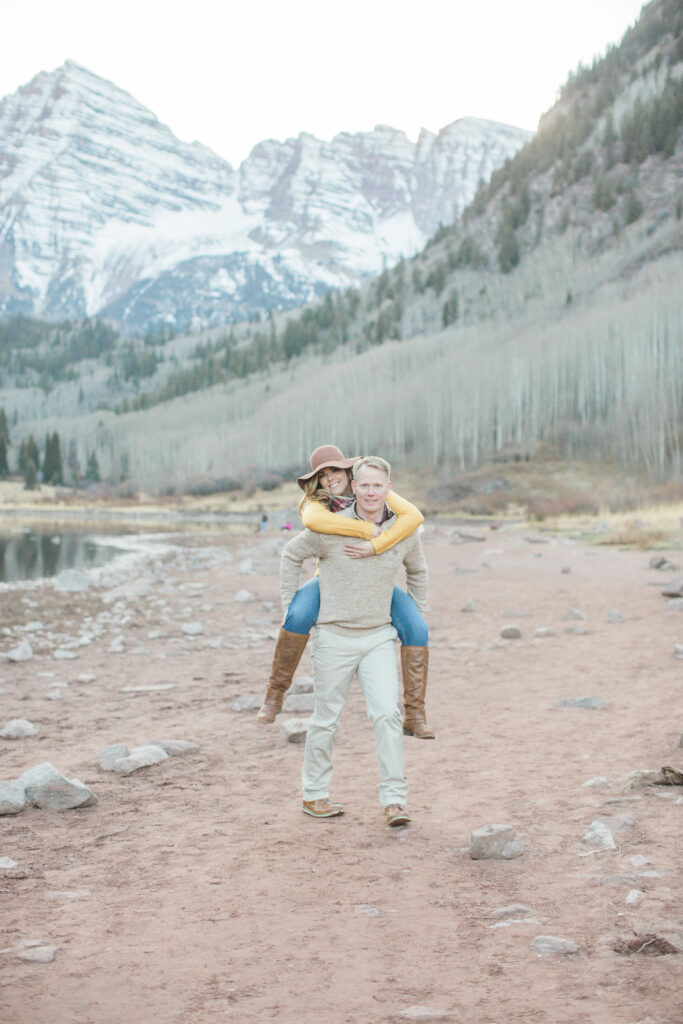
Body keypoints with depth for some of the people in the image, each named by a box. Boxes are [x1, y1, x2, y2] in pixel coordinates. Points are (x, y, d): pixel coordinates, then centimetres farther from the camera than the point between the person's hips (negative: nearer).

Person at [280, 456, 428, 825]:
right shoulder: (331, 529, -11)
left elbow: (417, 571, 21)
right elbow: (291, 554, 6)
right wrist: (290, 606, 5)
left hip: (379, 638, 2)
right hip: (335, 637, -2)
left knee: (388, 713, -11)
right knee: (326, 719, 8)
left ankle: (394, 800, -6)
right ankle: (314, 795, 24)